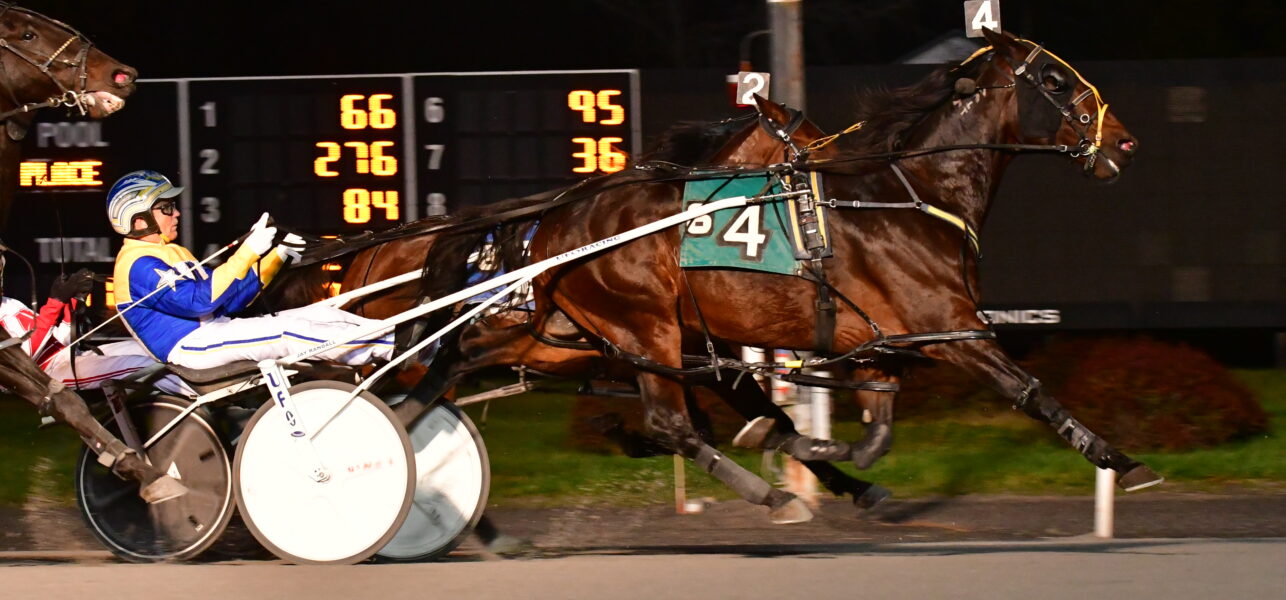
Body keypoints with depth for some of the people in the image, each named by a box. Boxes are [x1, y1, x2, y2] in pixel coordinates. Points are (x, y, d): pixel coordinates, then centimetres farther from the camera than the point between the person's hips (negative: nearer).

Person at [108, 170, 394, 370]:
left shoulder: (174, 254, 22)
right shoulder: (139, 266, -11)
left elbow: (230, 299, 18)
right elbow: (199, 300, -23)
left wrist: (277, 257, 8)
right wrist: (247, 253, -26)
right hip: (191, 346, -10)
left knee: (319, 314, -2)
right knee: (286, 333, -22)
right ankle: (389, 344, -24)